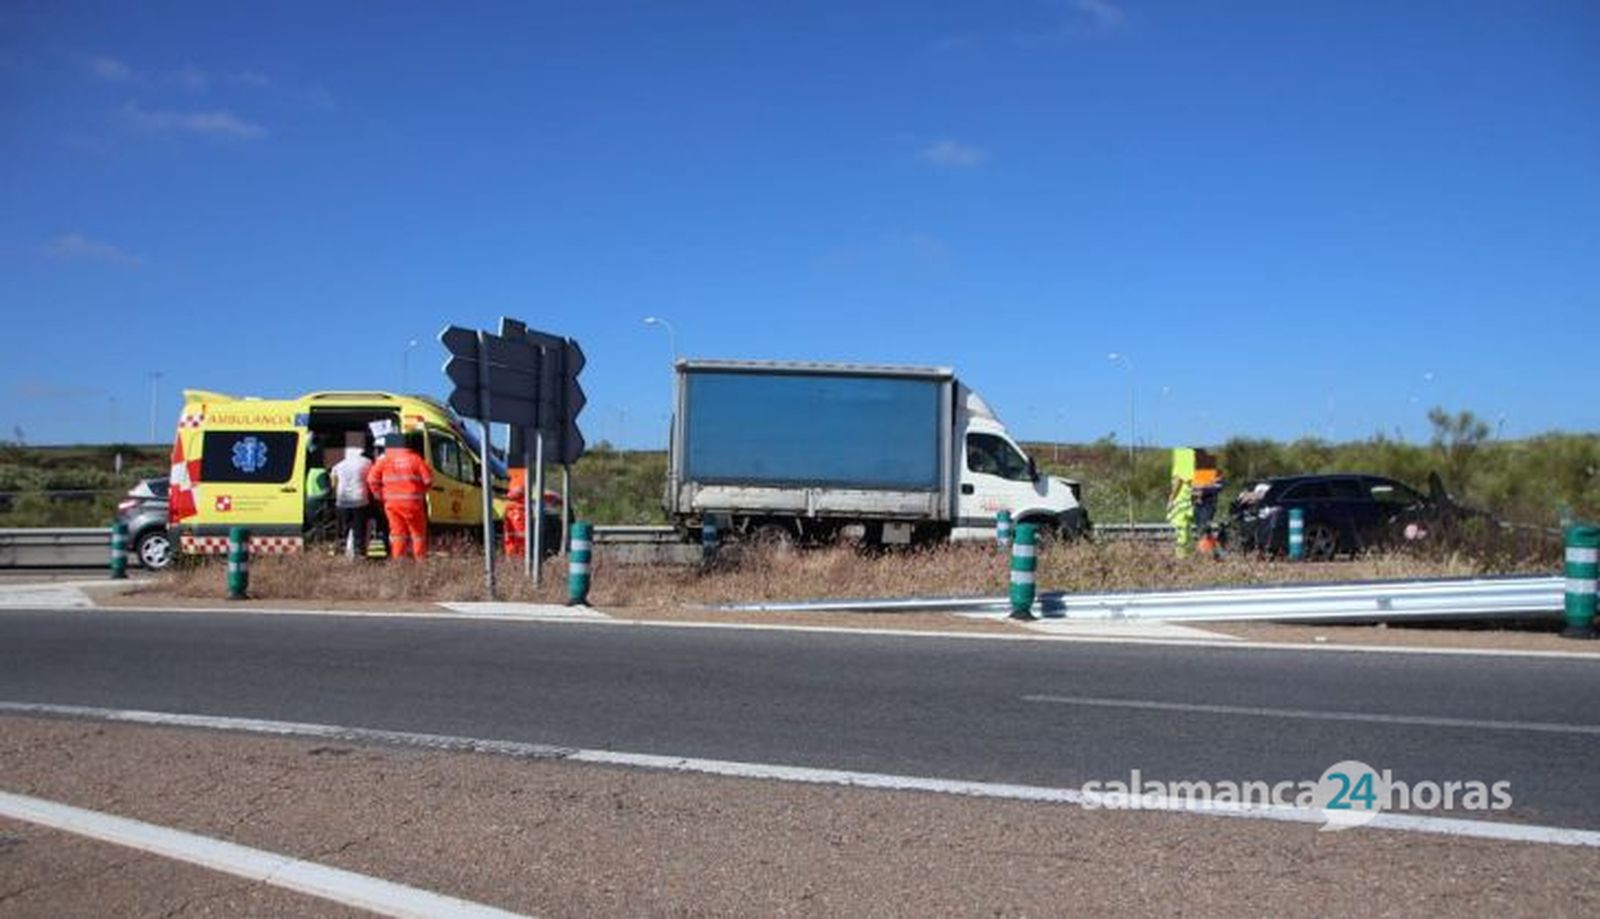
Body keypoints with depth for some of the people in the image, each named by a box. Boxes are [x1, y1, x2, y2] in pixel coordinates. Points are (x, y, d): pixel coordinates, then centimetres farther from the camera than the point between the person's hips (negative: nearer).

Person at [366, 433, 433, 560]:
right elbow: (428, 479, -2)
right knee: (418, 532, 8)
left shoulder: (384, 460, 3)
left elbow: (372, 479, -3)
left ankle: (397, 559, 5)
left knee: (397, 531, 8)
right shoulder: (415, 458, 3)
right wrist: (422, 492, 14)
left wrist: (379, 495, 8)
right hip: (413, 502, -1)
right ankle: (420, 559, 7)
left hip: (392, 502, 1)